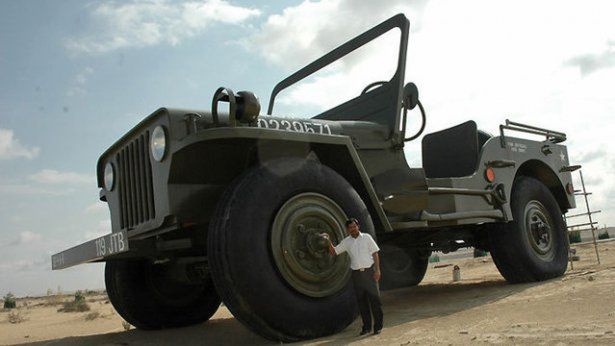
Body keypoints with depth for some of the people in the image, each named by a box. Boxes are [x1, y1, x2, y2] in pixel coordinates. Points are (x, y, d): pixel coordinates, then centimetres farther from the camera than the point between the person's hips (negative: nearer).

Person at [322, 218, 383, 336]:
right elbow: (333, 252, 10)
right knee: (361, 300, 7)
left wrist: (377, 270, -7)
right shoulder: (346, 242, 8)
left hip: (369, 271, -3)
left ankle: (378, 326, 5)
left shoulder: (366, 237, 1)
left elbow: (375, 253, 1)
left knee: (374, 298, -2)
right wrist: (328, 241, -6)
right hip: (356, 273, 3)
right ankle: (366, 326, 17)